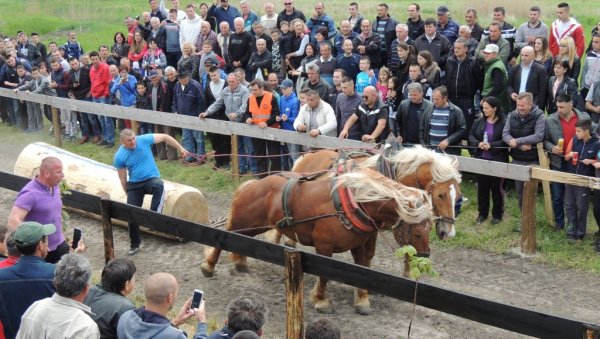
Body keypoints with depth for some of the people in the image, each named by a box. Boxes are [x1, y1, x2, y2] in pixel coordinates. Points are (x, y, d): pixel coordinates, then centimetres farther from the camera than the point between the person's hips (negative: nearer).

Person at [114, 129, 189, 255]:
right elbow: (123, 178, 0)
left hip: (151, 179, -1)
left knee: (159, 185, -39)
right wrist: (128, 194, 5)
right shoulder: (119, 156, -11)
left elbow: (164, 137, -4)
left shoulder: (144, 140, -13)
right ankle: (135, 244, 16)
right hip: (134, 185, 1)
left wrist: (180, 148, -3)